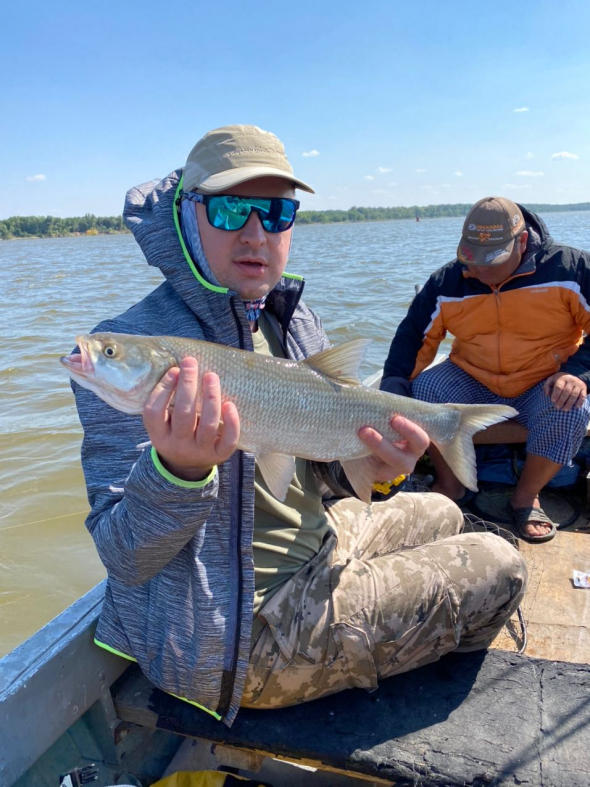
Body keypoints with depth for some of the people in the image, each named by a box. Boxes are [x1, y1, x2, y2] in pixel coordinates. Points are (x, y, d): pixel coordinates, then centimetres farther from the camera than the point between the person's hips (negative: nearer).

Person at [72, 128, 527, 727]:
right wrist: (177, 469, -43)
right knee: (498, 567, 0)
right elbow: (123, 559, -23)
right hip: (239, 638, -7)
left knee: (439, 515, 25)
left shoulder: (292, 320, 0)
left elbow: (328, 478, 3)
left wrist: (367, 465, -20)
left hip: (313, 546, 8)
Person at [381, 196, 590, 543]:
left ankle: (526, 496, -5)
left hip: (545, 388, -1)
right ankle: (451, 485, -4)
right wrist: (394, 388, -23)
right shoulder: (448, 281, -6)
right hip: (472, 384, 2)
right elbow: (413, 337, -7)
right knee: (424, 387, -24)